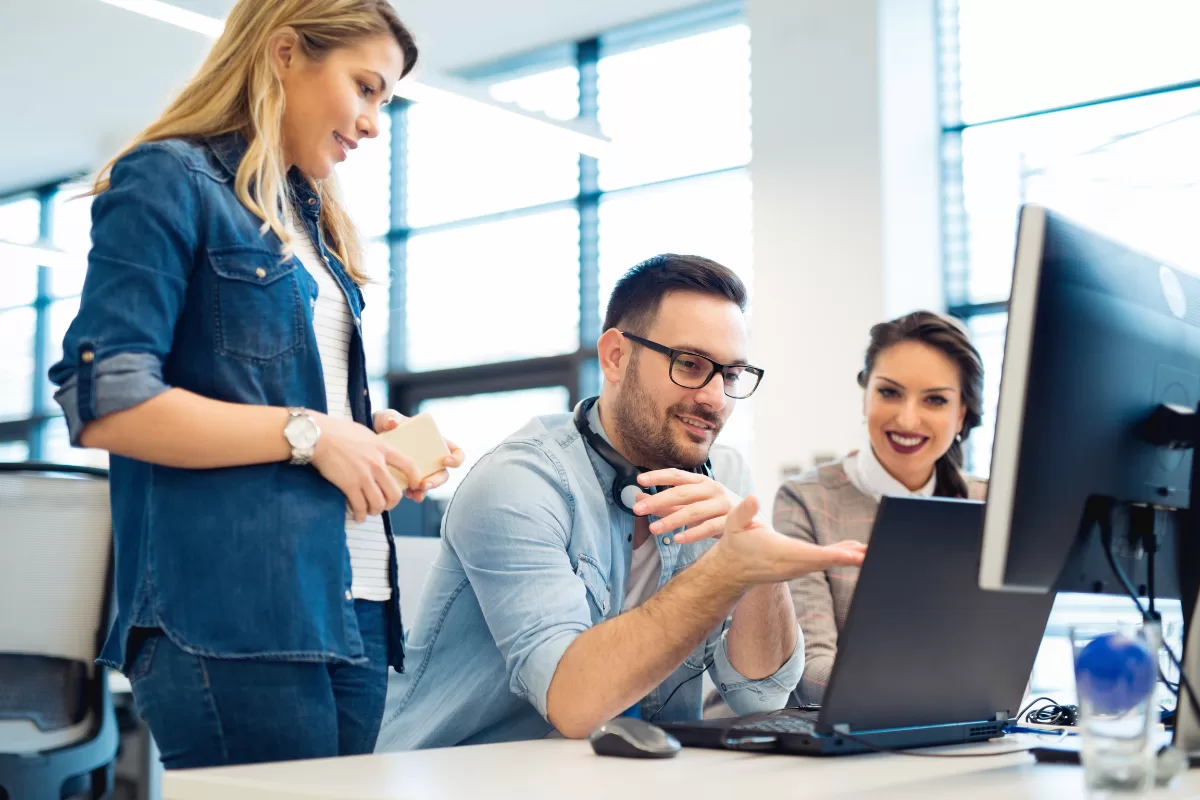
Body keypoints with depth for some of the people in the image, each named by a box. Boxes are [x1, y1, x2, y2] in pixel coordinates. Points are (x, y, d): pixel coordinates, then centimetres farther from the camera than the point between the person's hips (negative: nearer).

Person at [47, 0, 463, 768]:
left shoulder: (312, 222, 22)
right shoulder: (168, 183, -3)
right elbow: (103, 403, -13)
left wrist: (371, 433, 7)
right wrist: (308, 434, -13)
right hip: (235, 618, -8)